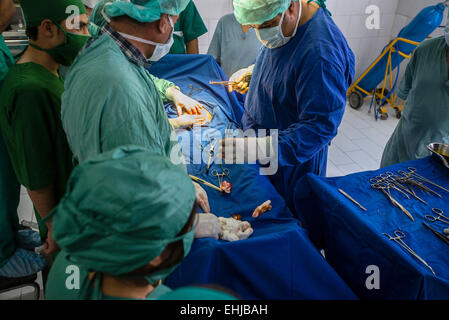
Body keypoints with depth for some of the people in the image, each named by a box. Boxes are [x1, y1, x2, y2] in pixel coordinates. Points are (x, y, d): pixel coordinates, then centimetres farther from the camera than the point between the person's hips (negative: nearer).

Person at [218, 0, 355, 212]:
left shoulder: (320, 53, -34)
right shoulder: (280, 23, -4)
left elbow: (321, 126, -34)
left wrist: (260, 149, -42)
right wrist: (255, 72, 2)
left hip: (293, 158, -8)